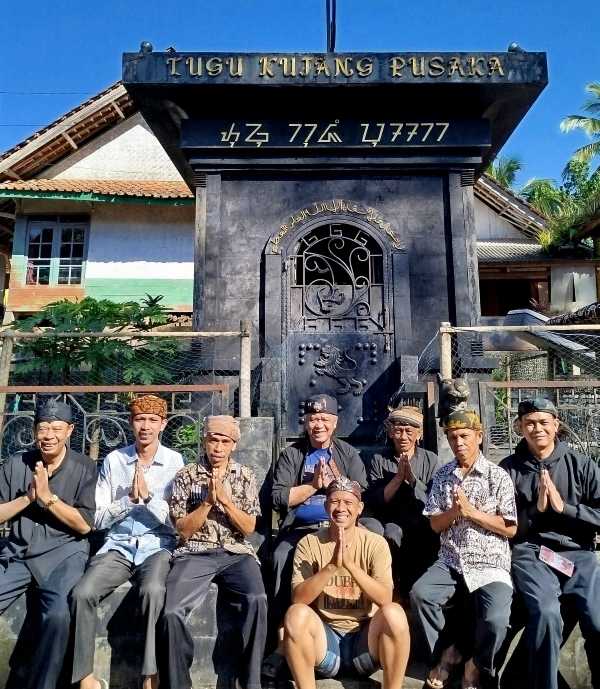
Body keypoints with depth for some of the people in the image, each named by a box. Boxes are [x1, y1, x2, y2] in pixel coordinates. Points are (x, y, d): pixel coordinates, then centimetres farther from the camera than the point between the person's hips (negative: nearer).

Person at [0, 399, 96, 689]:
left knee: (57, 616, -26)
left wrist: (47, 497, -14)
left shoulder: (84, 468, -1)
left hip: (63, 553, -3)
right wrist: (28, 497, -11)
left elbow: (84, 525, -6)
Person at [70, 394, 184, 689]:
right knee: (82, 593, -24)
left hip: (157, 545, -2)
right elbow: (98, 519, 3)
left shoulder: (174, 461, 0)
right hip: (118, 545, 2)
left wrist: (148, 495, -17)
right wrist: (129, 499, -14)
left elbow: (176, 520, -3)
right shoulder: (113, 460, 4)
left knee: (153, 590, -32)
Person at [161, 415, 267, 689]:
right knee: (172, 612, -26)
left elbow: (249, 528, 4)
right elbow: (183, 530, 1)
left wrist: (226, 499, -10)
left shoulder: (245, 475, 9)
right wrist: (208, 501, -12)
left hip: (236, 553, 1)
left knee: (256, 600, -29)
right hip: (194, 554, 0)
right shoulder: (186, 476, 5)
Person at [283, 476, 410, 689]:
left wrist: (350, 563, -30)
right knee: (296, 614, -29)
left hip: (365, 639, 0)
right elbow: (298, 598, -15)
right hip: (324, 637, 0)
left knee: (394, 613, -29)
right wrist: (332, 566, -29)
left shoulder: (375, 543, -5)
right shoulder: (309, 543, -5)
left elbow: (385, 599, -16)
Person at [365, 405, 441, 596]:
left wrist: (412, 478, -14)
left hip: (423, 525, 1)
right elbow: (373, 502, -2)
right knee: (391, 534, -31)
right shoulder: (379, 459, 6)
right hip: (393, 524, -1)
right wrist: (398, 477, -12)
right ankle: (395, 591, -12)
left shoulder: (432, 460, 7)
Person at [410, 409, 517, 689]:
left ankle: (477, 666, 9)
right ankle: (447, 650, 6)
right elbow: (435, 525, 6)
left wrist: (471, 511, -14)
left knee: (495, 620, -26)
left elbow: (510, 529, -5)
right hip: (450, 561, 3)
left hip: (490, 562, -3)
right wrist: (454, 511, -15)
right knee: (420, 594, -22)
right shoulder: (442, 475, 6)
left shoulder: (498, 476, -3)